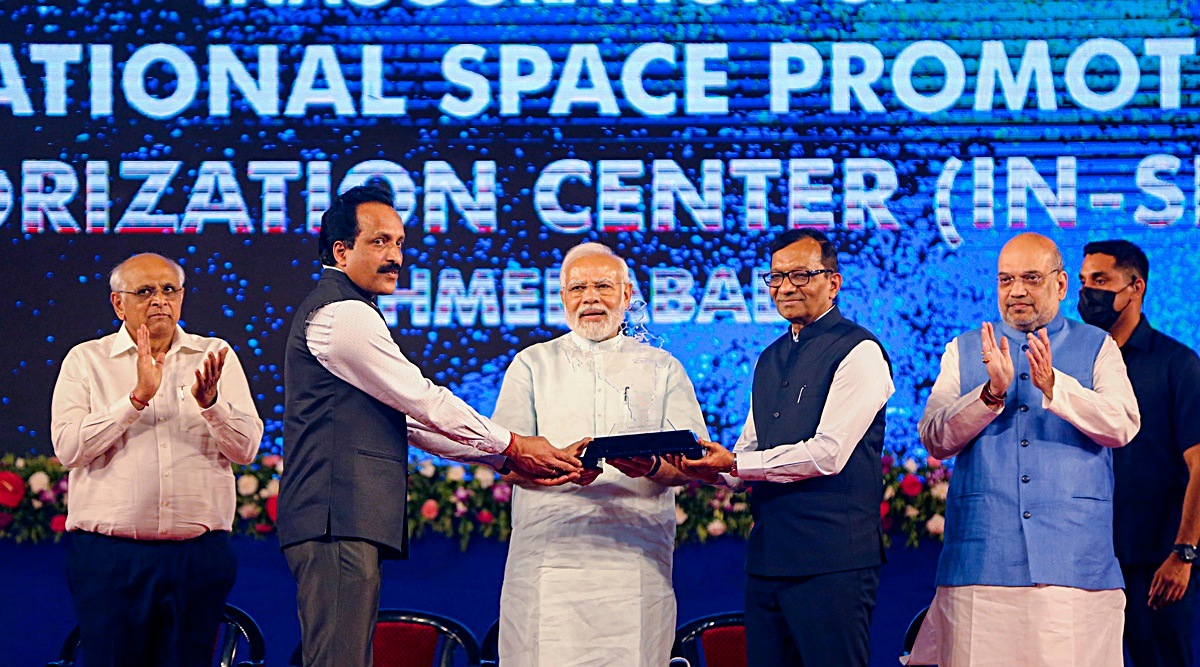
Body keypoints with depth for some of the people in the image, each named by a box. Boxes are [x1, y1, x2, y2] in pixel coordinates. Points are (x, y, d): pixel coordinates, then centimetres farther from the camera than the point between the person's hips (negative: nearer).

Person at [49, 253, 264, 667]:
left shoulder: (214, 357, 11)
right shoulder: (86, 361, 7)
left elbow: (246, 448, 3)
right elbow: (68, 447, -7)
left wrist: (209, 402, -16)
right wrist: (137, 397, -14)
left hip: (199, 554, 1)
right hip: (109, 556, -1)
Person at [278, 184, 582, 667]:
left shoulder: (339, 311, 27)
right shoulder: (342, 313, -7)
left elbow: (409, 419, 24)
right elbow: (422, 401, -8)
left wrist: (505, 458, 15)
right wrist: (511, 447, 1)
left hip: (345, 521, 11)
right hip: (338, 520, -11)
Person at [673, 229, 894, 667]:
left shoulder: (859, 352, -6)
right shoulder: (770, 360, 21)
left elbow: (829, 453, -16)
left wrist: (734, 464, -15)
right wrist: (713, 469, -1)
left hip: (831, 560, -8)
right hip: (768, 555, 8)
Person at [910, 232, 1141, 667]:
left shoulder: (1096, 347, 12)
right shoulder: (963, 351, 16)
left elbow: (1122, 425, -5)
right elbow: (934, 438, 3)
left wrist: (1054, 386, -19)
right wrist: (992, 393, -14)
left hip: (1074, 561, -1)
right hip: (981, 561, 1)